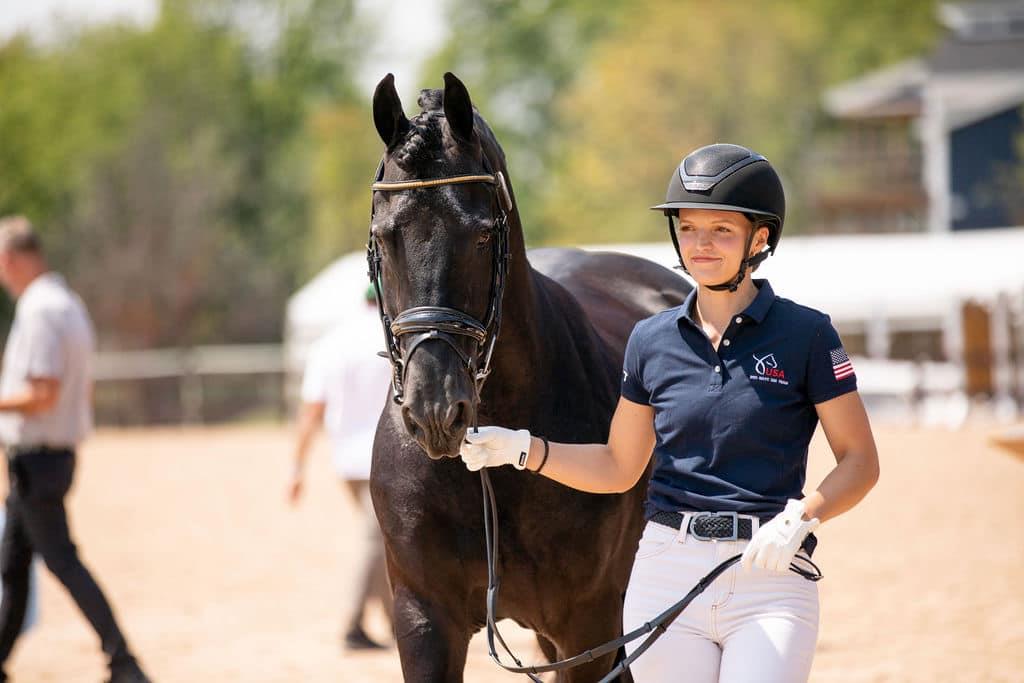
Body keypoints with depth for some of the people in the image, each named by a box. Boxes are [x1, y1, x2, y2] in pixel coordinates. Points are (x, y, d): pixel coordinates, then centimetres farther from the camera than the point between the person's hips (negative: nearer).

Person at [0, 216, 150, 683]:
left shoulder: (38, 311, -18)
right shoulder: (69, 305, 14)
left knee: (61, 560, -10)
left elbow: (43, 395, -25)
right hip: (58, 452, 10)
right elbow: (83, 394, 19)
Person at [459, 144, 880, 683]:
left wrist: (800, 517, -18)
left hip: (771, 579, -3)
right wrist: (521, 450, 4)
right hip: (667, 572, 3)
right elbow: (618, 468, 17)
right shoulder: (652, 341, 9)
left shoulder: (805, 334, -2)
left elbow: (860, 461, -1)